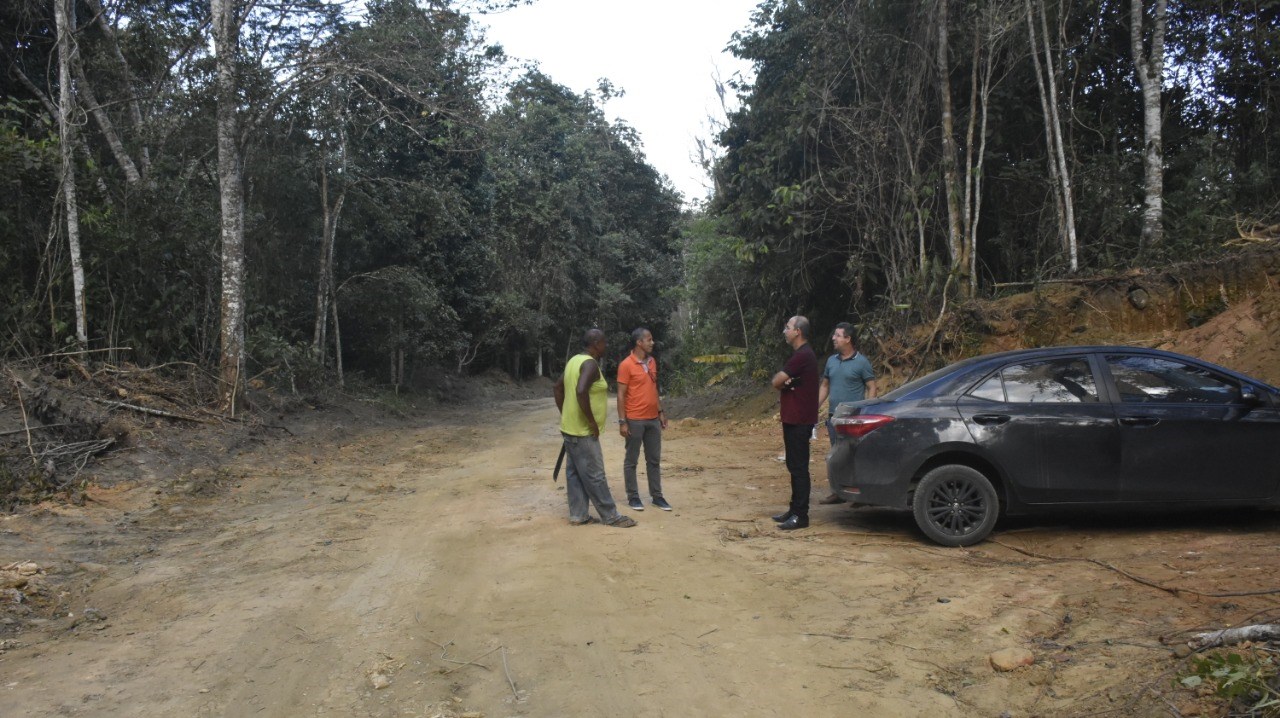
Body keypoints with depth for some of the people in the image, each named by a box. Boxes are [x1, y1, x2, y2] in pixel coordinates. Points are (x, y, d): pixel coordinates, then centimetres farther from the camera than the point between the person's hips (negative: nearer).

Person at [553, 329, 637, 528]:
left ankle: (578, 515, 18)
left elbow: (558, 387, 21)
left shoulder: (575, 360, 11)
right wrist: (592, 422, -24)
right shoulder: (590, 364, -18)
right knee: (594, 476, -2)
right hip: (583, 431, -9)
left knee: (574, 473, 12)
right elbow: (580, 391, -33)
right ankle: (611, 517, 6)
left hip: (570, 428, 10)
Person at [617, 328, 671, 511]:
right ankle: (633, 497, 13)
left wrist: (661, 411, 14)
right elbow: (621, 395, -11)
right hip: (635, 420, -7)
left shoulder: (652, 362, 9)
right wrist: (622, 421, -14)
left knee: (654, 460, 11)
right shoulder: (626, 365, -12)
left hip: (653, 419, 7)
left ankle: (656, 496, 18)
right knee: (631, 460, 5)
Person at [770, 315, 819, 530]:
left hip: (799, 421, -10)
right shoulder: (801, 354, 17)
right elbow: (780, 382, 15)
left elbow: (776, 381, -18)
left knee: (798, 468, -7)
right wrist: (785, 382, -6)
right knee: (794, 466, 14)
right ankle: (795, 509, 22)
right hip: (794, 418, 10)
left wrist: (782, 382, 3)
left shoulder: (802, 355, -17)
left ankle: (801, 515, -4)